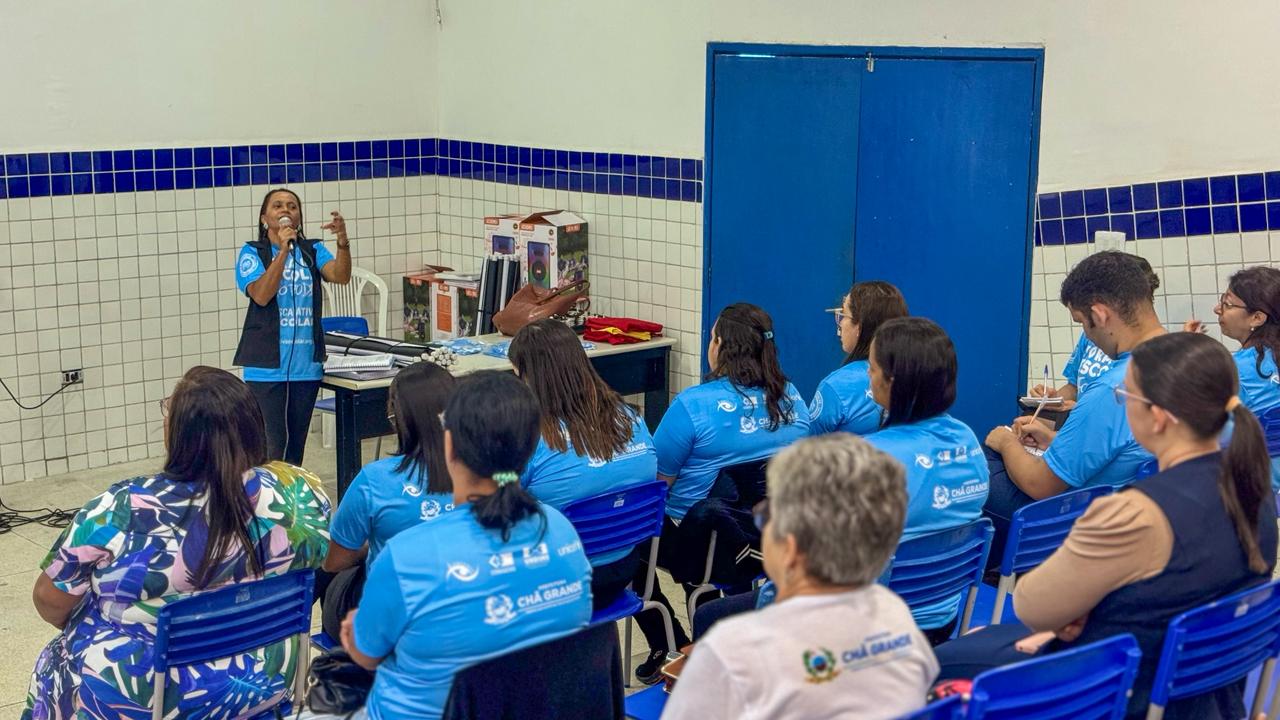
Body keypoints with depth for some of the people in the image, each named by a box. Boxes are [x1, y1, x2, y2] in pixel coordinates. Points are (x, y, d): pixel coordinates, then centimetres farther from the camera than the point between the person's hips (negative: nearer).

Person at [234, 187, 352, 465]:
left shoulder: (312, 251, 7)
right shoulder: (252, 253, 0)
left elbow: (341, 276, -11)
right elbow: (261, 295, -16)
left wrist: (342, 240, -28)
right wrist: (283, 250, -22)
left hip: (306, 365, 4)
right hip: (266, 366, -3)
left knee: (296, 445, 13)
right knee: (270, 447, -7)